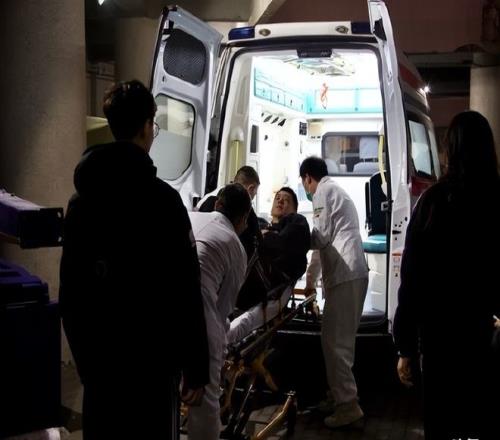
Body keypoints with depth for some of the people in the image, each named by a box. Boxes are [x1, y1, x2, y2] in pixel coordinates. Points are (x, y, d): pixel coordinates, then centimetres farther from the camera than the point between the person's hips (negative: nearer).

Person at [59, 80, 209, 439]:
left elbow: (69, 287, 11)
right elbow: (185, 292, -15)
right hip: (151, 359, -6)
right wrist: (196, 367, -7)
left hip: (96, 358, 6)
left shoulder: (80, 200, 6)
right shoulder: (161, 199, -13)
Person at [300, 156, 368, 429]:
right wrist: (310, 279, 37)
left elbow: (322, 236, -9)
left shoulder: (323, 191, -1)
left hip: (344, 274, -10)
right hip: (352, 272, 10)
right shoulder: (336, 191, 28)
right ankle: (340, 395, 20)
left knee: (334, 339, -8)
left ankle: (348, 404, -6)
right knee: (340, 337, 14)